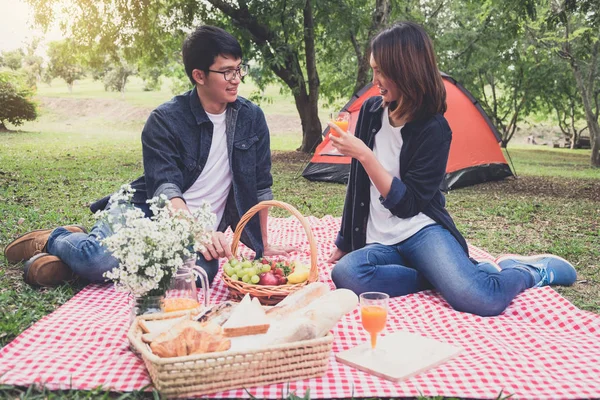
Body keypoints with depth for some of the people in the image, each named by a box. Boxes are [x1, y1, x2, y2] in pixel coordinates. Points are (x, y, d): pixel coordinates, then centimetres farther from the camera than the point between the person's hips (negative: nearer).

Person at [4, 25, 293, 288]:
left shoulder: (251, 118, 2)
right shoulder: (165, 120, -8)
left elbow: (261, 187, 7)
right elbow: (165, 188, -19)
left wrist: (263, 245, 7)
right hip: (147, 210, -2)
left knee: (203, 269, -34)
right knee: (99, 256, -34)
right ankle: (56, 240, 6)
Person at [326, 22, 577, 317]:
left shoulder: (433, 129, -9)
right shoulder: (371, 110, 5)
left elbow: (407, 204, -15)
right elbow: (358, 182, 13)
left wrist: (364, 154, -22)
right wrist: (345, 241, 18)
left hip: (421, 231, -4)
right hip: (380, 243, 4)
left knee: (480, 300, -30)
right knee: (345, 274, -31)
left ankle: (531, 271, 6)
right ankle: (447, 276, -11)